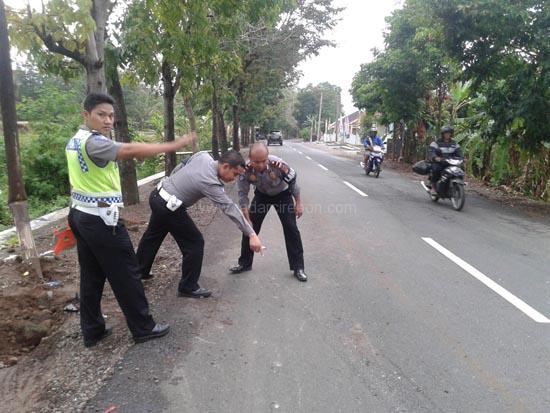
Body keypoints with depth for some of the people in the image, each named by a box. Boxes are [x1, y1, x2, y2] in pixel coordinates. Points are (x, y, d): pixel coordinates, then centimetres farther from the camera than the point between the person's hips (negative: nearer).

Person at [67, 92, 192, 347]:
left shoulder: (74, 141, 13)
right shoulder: (93, 142, -20)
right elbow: (131, 150, -35)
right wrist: (174, 145, -35)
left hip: (80, 215, 10)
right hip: (101, 220, -10)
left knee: (91, 276, 15)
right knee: (126, 276, 1)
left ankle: (92, 331, 25)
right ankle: (143, 328, 13)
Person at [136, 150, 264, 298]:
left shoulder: (203, 156, -6)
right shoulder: (211, 183, -27)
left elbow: (180, 166, 9)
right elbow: (231, 209, -29)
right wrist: (251, 234, -28)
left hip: (157, 195, 10)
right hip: (169, 207, -10)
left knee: (152, 236, 27)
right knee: (195, 243, 0)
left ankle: (139, 271, 48)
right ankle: (188, 287, 13)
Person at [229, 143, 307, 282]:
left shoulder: (278, 164, -39)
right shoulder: (246, 169, -33)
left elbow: (293, 182, -21)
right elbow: (243, 194, -20)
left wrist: (298, 203, -11)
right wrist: (247, 219, -22)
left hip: (282, 194, -2)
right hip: (262, 195, 2)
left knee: (291, 228, -8)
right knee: (250, 227, 0)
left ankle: (298, 267, 3)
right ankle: (245, 263, 18)